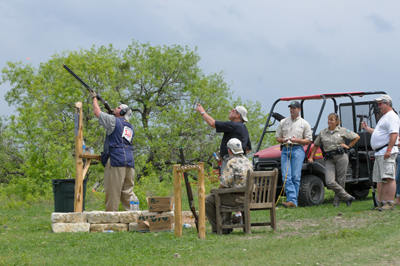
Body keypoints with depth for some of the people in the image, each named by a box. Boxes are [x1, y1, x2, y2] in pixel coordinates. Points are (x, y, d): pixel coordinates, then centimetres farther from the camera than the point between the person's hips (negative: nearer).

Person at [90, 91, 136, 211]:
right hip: (129, 162, 7)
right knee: (128, 192, 6)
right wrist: (112, 114, 36)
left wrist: (94, 97, 23)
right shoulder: (130, 128, 22)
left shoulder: (114, 121, 0)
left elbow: (97, 112, 6)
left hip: (116, 161, -7)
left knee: (113, 192, -7)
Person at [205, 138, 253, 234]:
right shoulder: (247, 161, 11)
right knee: (225, 197, 38)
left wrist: (220, 187, 3)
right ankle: (226, 225, 30)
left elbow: (224, 184, -21)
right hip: (248, 197, 9)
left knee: (207, 200, 2)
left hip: (237, 198, -9)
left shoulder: (232, 163, -17)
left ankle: (216, 228, 7)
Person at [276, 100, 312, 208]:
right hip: (285, 150, 2)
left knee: (296, 177, -8)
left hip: (297, 150, -2)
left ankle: (292, 200, -6)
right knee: (286, 177, -11)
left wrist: (297, 140, -10)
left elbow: (309, 140, 8)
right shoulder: (283, 122, 18)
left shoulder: (304, 124, 11)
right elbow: (277, 137, 19)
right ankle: (292, 200, -18)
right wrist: (282, 140, -5)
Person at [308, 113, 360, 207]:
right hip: (329, 160, 2)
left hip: (341, 157, -2)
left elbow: (357, 137, 11)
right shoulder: (323, 132, 13)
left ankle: (337, 201, 10)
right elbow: (316, 145, 21)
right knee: (329, 182, -14)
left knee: (340, 181, -2)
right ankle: (348, 197, -5)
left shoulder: (343, 131, 5)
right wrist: (311, 157, 15)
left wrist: (349, 146, 5)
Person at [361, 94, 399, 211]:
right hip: (379, 153, 11)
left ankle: (391, 203, -19)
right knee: (381, 179, 10)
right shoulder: (384, 117, 25)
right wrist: (367, 128, 29)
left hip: (387, 152, -11)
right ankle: (382, 202, 13)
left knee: (389, 177, -15)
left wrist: (389, 150, -27)